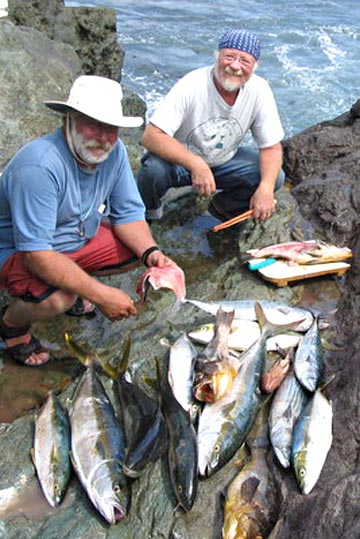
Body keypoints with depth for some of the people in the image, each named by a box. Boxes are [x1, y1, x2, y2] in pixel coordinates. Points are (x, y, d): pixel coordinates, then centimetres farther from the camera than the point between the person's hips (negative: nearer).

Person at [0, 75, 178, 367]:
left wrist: (152, 253, -24)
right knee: (56, 300, -35)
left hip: (80, 237, 7)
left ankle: (72, 287, 17)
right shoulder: (39, 167, -35)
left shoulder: (114, 150, -13)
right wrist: (102, 295, -38)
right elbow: (37, 254, -36)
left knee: (138, 248, -5)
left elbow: (128, 212, -4)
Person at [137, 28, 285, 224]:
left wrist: (266, 188, -29)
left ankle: (223, 207, 11)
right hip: (179, 157, -3)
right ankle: (148, 209, 1)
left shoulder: (259, 90, -16)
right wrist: (196, 165, -45)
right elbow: (151, 136, -32)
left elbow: (271, 147, -10)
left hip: (225, 160, 4)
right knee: (154, 169, -36)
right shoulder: (191, 86, -27)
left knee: (275, 177, -16)